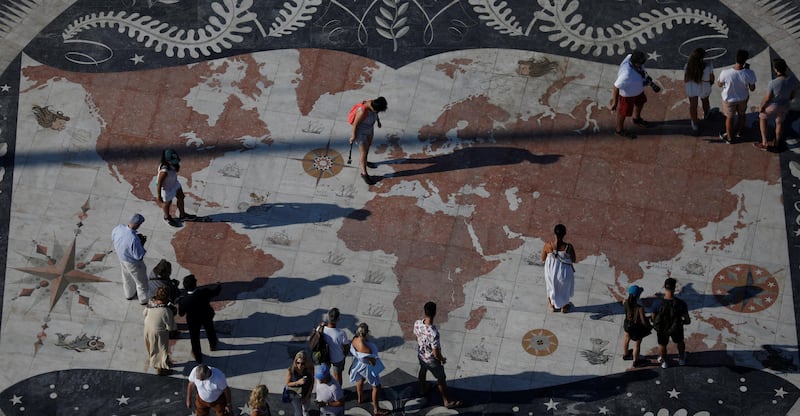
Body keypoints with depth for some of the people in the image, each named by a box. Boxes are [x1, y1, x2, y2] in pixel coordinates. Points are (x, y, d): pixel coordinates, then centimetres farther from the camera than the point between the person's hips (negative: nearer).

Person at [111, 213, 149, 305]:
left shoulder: (119, 228, -23)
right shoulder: (134, 239, -42)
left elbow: (113, 238, 1)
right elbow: (139, 256, -30)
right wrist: (142, 243, -17)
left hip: (121, 258, 7)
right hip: (132, 263, -7)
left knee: (127, 277, 33)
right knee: (141, 281, 21)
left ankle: (129, 294, 58)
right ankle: (143, 299, 44)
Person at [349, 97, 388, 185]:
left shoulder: (373, 103, -19)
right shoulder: (363, 111, -42)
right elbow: (355, 124, -27)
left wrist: (378, 121, 20)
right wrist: (353, 136, -15)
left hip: (369, 127, 8)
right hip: (360, 131, -7)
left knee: (368, 145, 29)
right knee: (364, 153, 7)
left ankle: (364, 161, 56)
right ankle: (364, 173, 27)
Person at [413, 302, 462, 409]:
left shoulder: (417, 323, -24)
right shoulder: (433, 333, -43)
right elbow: (436, 354, -32)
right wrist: (442, 359, -9)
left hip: (420, 354, 6)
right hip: (431, 359, -6)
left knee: (423, 370, 36)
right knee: (441, 379, 19)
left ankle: (423, 389, 62)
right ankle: (447, 401, 39)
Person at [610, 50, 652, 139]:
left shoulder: (631, 57, -24)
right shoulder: (627, 74, -45)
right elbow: (616, 86, -32)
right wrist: (615, 102, -21)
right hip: (627, 93, -7)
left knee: (640, 102, 32)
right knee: (624, 112, 20)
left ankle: (637, 119, 63)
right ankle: (619, 130, 49)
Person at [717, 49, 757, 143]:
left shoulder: (725, 73, -36)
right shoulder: (750, 73, -32)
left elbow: (719, 85, -16)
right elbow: (752, 89, -14)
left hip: (729, 99, -1)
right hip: (743, 98, 1)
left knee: (729, 118, 26)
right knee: (741, 115, 32)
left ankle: (729, 138, 47)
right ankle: (740, 131, 58)